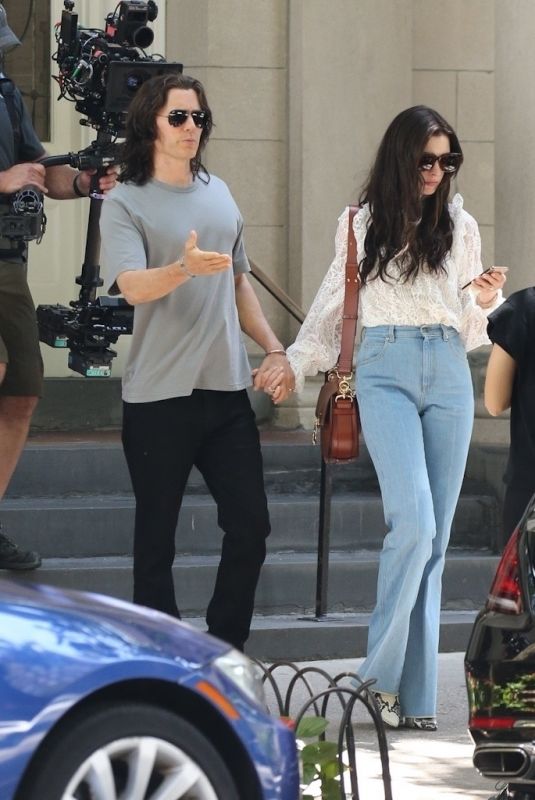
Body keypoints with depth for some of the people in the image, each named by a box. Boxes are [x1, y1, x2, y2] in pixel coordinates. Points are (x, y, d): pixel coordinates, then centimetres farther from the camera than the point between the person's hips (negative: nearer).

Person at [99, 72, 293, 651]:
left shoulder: (218, 193, 14)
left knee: (251, 526, 4)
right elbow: (133, 286, -21)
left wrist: (273, 347, 14)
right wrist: (185, 268, -39)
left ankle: (226, 649, 16)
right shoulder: (126, 203, -6)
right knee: (156, 540, 1)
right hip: (158, 398, -6)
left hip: (226, 388, 6)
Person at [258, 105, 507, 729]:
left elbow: (469, 325, 17)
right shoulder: (362, 225, 8)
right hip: (385, 370, -3)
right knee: (414, 521, -20)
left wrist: (486, 302, -3)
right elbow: (334, 305, 16)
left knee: (434, 536, 0)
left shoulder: (459, 226, 13)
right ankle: (383, 672, -8)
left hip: (448, 373, 3)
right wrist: (293, 366, 12)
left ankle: (414, 694, 3)